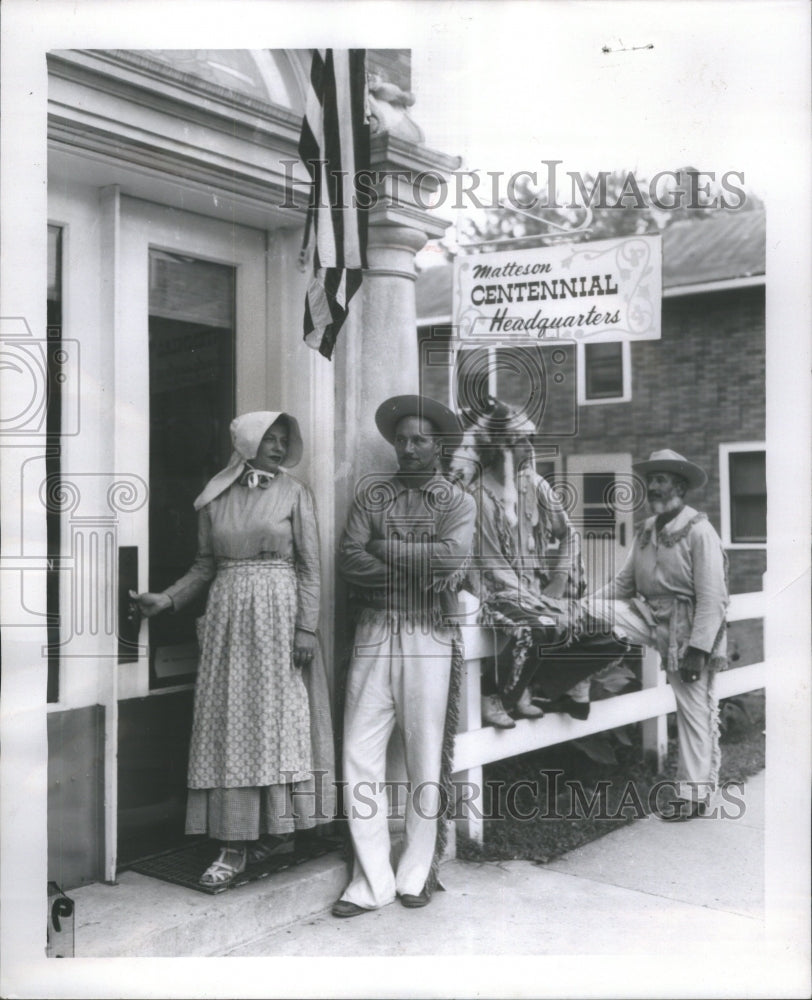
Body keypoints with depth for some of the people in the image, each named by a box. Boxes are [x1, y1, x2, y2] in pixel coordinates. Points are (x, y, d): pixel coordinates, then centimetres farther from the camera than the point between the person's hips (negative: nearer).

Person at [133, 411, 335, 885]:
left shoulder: (294, 493, 2)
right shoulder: (215, 498, 10)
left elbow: (310, 567, -3)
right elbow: (206, 565, 14)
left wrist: (306, 628, -10)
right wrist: (168, 600, 2)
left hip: (280, 615, -3)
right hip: (228, 616, 3)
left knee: (279, 717, -1)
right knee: (230, 724, 2)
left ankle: (278, 827, 11)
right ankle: (236, 843, 7)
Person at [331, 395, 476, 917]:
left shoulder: (458, 501, 5)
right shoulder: (372, 492, 11)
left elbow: (455, 556, -15)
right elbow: (348, 560, -2)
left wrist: (385, 547, -8)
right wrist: (420, 569, -10)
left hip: (430, 638, -2)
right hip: (375, 634, 2)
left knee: (427, 758, 4)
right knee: (361, 755, 0)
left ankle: (417, 874, 19)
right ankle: (372, 880, 10)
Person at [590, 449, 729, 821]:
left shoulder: (700, 531, -15)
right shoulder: (647, 529, 8)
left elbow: (712, 597, -18)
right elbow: (625, 581, 12)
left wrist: (699, 648, -22)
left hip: (686, 627, -7)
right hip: (650, 618, 7)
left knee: (695, 713, 2)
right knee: (590, 610, -12)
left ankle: (694, 795, 14)